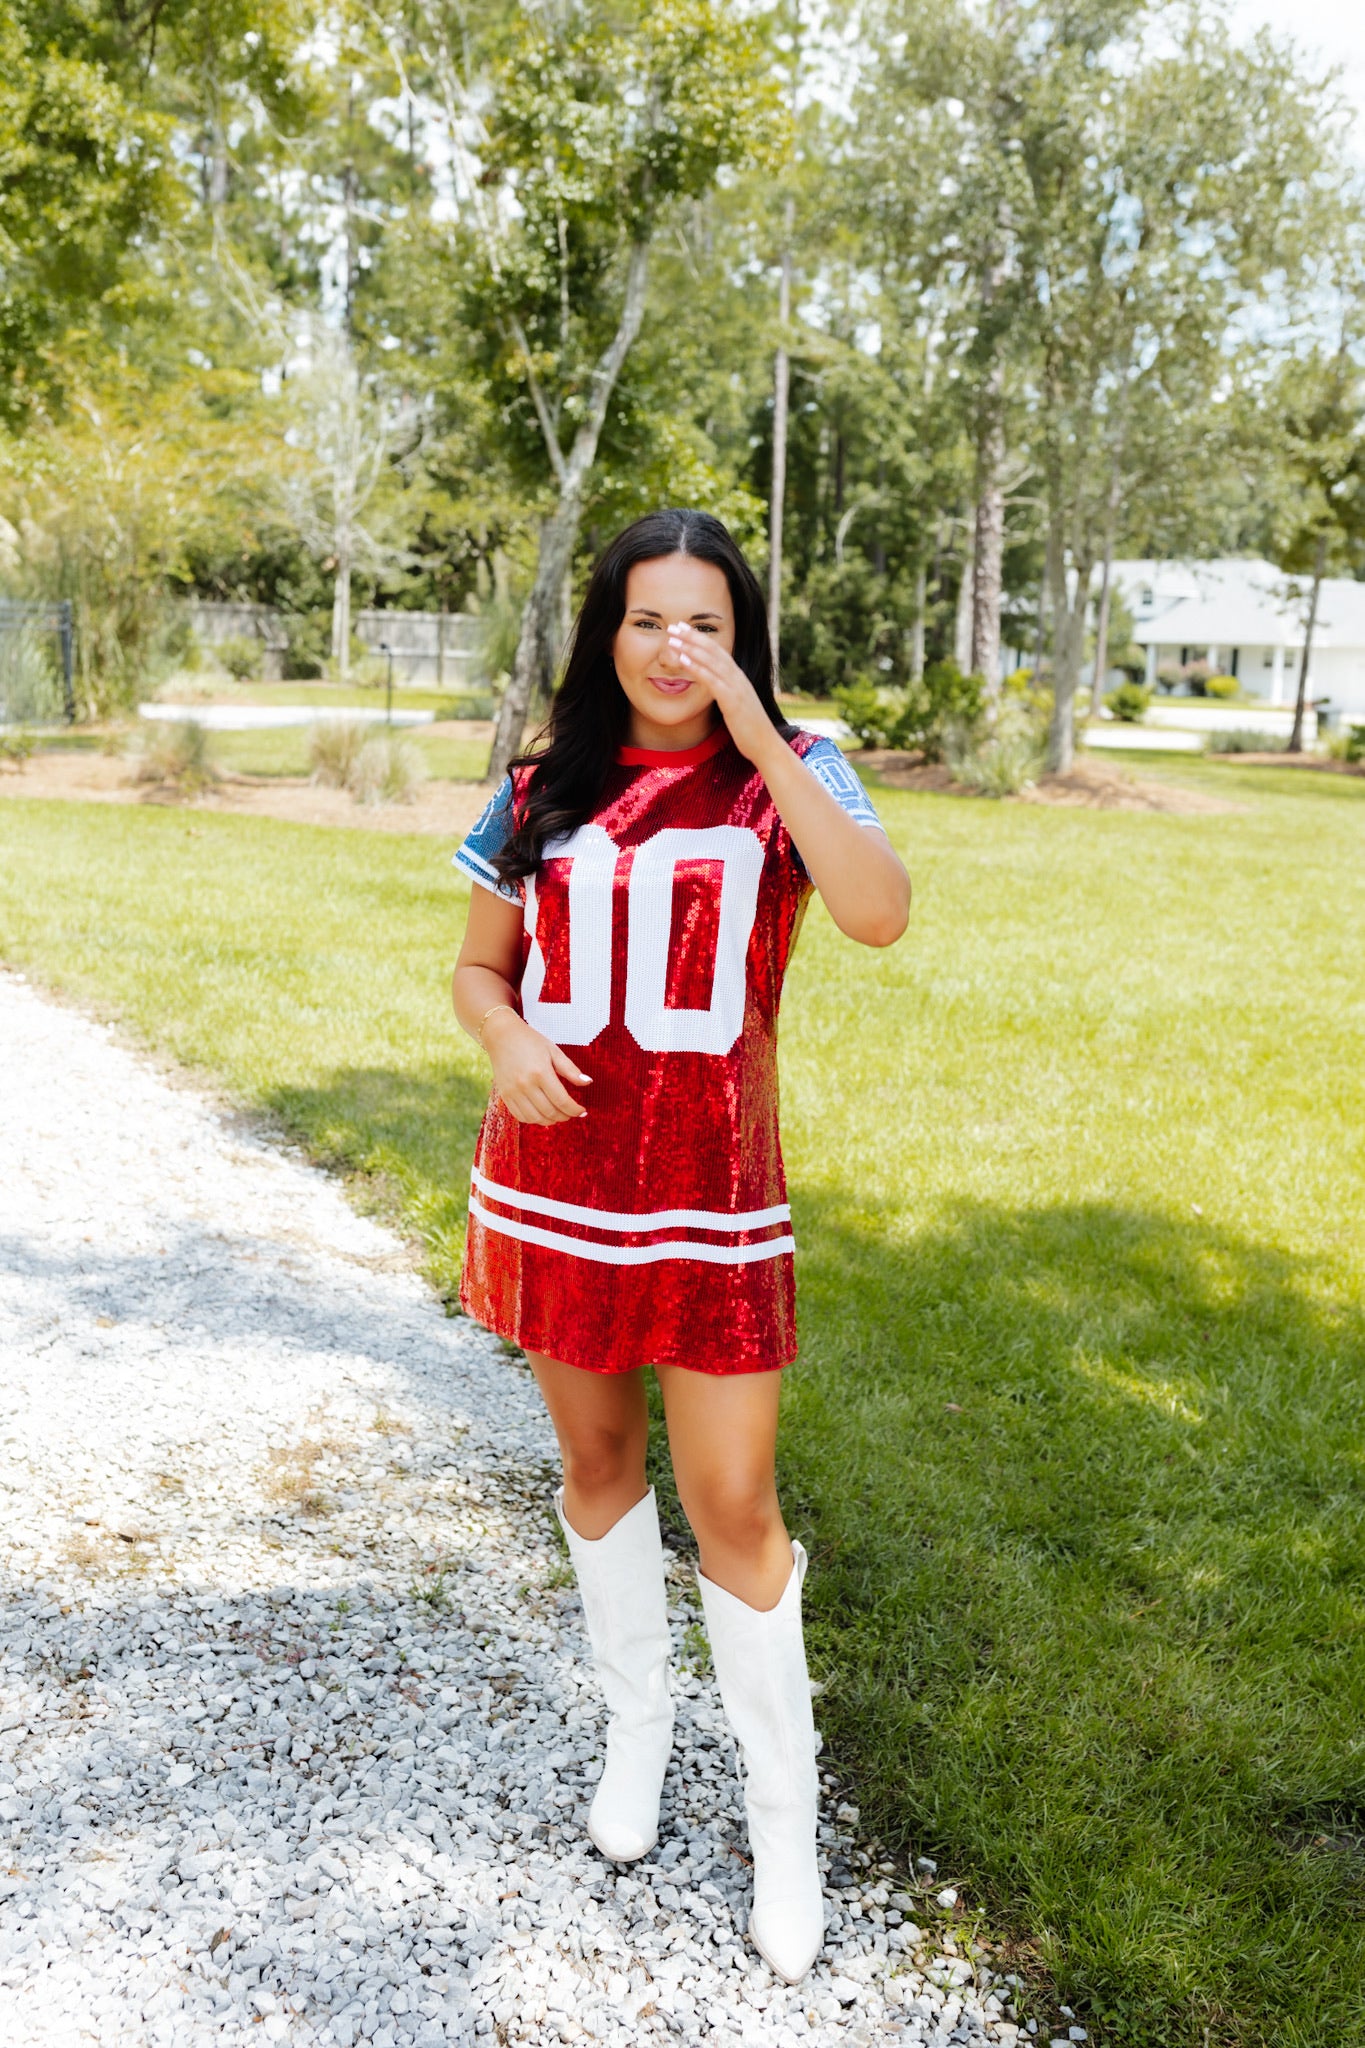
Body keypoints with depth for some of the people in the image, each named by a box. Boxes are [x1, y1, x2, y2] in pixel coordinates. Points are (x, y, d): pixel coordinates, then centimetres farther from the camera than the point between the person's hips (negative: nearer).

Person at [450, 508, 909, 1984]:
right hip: (559, 1178, 3)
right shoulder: (546, 789, 4)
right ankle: (636, 1721, 42)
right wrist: (507, 1040, -12)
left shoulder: (785, 776, -3)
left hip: (712, 1196, -3)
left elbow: (879, 912, -23)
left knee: (732, 1506, -1)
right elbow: (478, 967, 11)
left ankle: (783, 1815, 22)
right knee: (597, 1461, 18)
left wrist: (756, 733, -22)